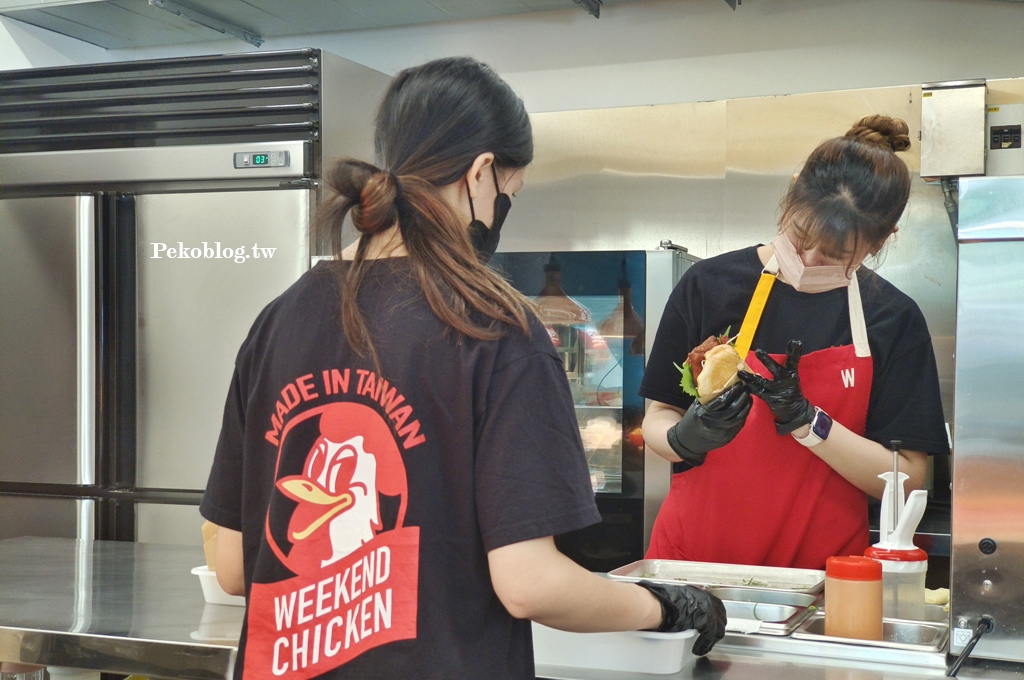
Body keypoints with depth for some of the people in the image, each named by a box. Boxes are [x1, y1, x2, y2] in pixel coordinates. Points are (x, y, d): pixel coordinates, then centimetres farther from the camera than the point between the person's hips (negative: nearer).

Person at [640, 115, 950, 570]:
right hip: (695, 557, -2)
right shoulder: (709, 285, 0)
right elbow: (656, 422, 5)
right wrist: (685, 439, -17)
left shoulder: (894, 319, 0)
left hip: (823, 565, 2)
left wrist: (805, 420, -16)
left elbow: (906, 478, -3)